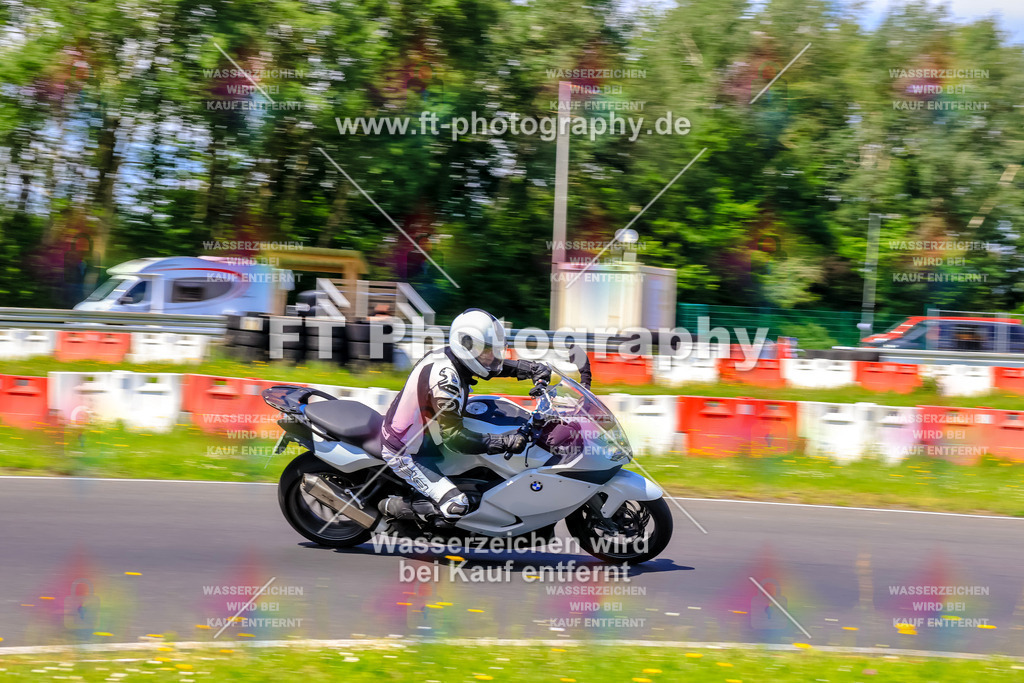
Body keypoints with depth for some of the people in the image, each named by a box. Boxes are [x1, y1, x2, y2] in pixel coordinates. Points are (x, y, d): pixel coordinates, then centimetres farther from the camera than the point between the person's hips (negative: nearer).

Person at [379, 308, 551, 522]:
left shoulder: (450, 355, -3)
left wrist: (534, 369, -1)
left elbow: (499, 365, 13)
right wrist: (504, 442, -37)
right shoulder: (445, 377, -31)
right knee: (456, 506, -21)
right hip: (404, 454, -10)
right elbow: (453, 436, -33)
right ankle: (393, 506, -1)